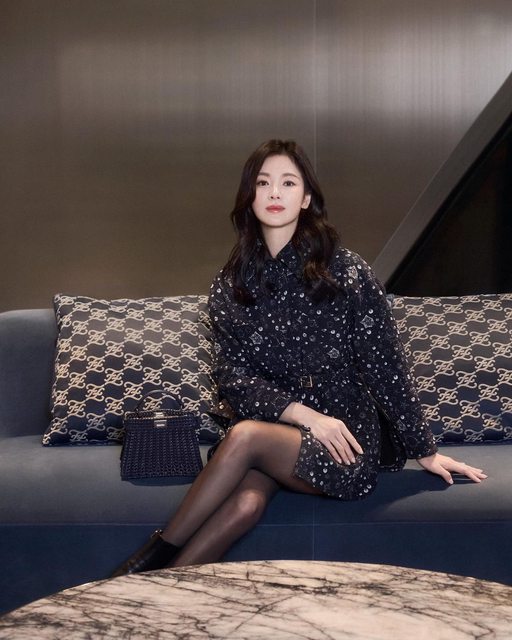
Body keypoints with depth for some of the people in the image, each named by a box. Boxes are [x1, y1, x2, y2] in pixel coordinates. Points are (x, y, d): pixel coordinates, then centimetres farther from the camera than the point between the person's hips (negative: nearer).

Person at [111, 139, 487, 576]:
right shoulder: (231, 285, 6)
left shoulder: (346, 271, -5)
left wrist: (424, 450, 3)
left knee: (246, 434, -31)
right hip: (276, 429, 3)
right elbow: (232, 375, 0)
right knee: (247, 501, -32)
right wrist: (300, 413, -16)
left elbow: (387, 365, -2)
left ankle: (159, 554, -20)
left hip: (347, 444, -2)